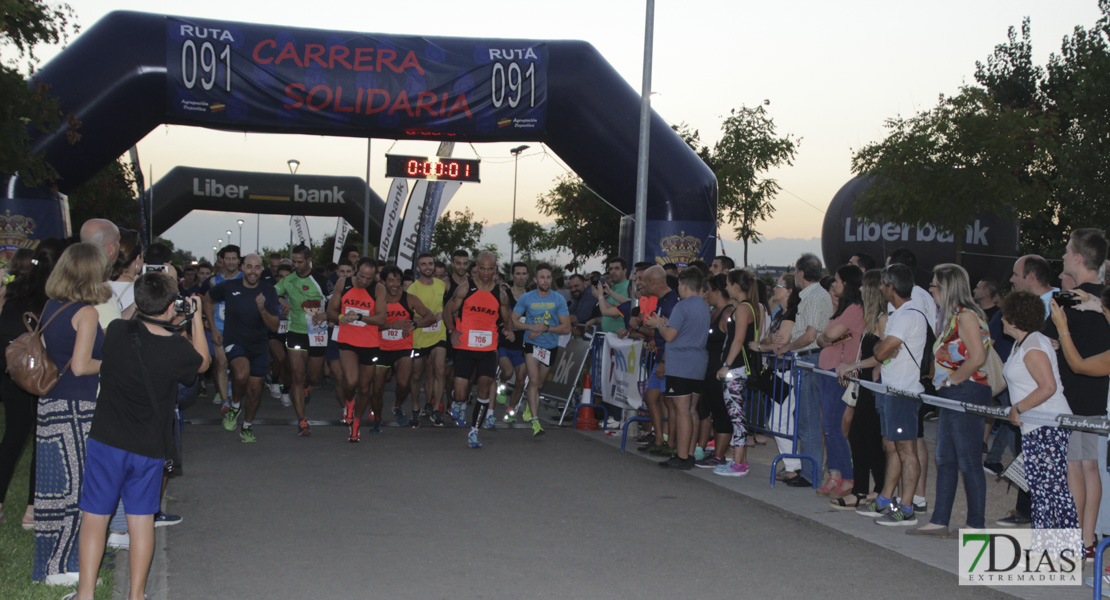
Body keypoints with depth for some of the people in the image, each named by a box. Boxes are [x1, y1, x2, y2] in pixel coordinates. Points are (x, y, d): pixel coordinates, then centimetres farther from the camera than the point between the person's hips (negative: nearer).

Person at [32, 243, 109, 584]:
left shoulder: (52, 306, 10)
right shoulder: (86, 312, -14)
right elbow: (80, 366, -20)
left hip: (51, 402, 8)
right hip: (74, 408, -8)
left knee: (57, 484, 14)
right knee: (73, 485, -1)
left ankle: (52, 559, 23)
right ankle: (58, 568, 5)